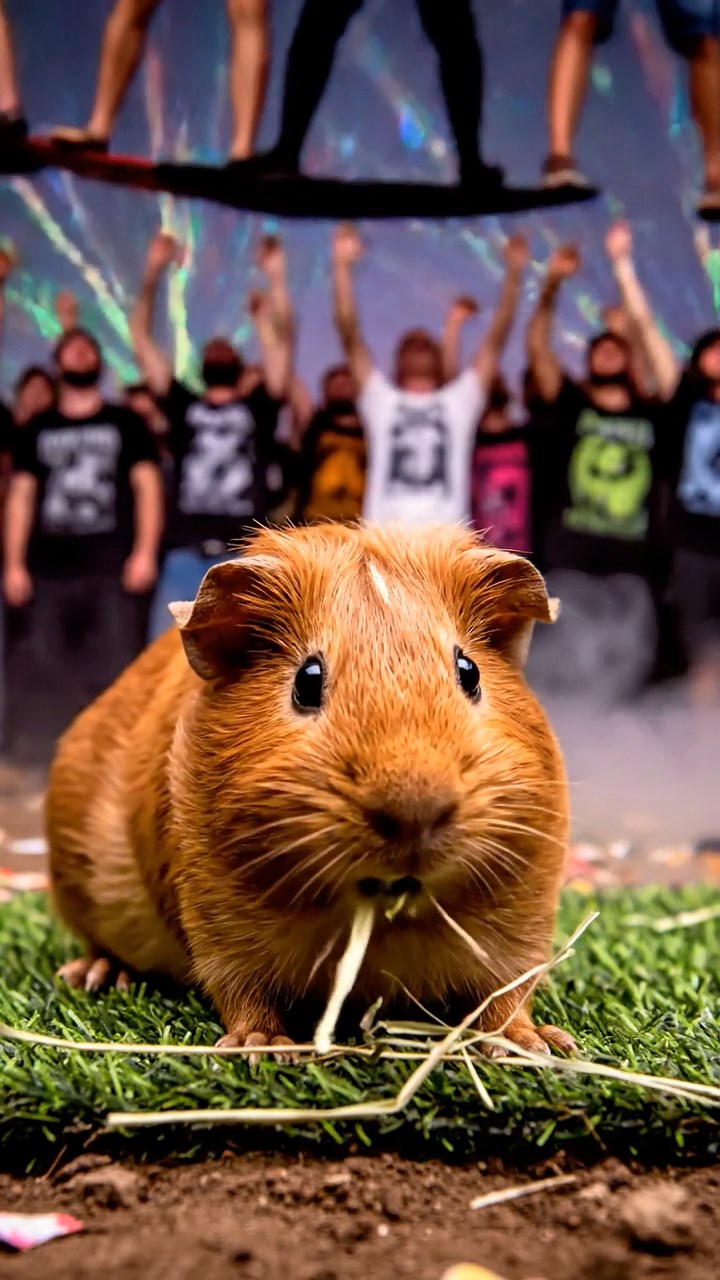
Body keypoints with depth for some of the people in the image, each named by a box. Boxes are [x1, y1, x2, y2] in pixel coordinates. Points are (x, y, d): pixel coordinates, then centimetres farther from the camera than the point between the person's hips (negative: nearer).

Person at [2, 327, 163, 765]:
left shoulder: (126, 424, 10)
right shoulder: (36, 431, 16)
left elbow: (148, 487, 3)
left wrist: (145, 553, -9)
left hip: (112, 564, -2)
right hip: (50, 565, 2)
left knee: (116, 668, -6)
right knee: (39, 670, 1)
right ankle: (38, 762, 9)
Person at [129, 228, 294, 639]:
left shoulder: (259, 407, 13)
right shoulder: (182, 405, 15)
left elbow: (284, 340, 3)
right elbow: (142, 338, 12)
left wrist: (276, 278, -6)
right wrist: (153, 274, 3)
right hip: (187, 556, 1)